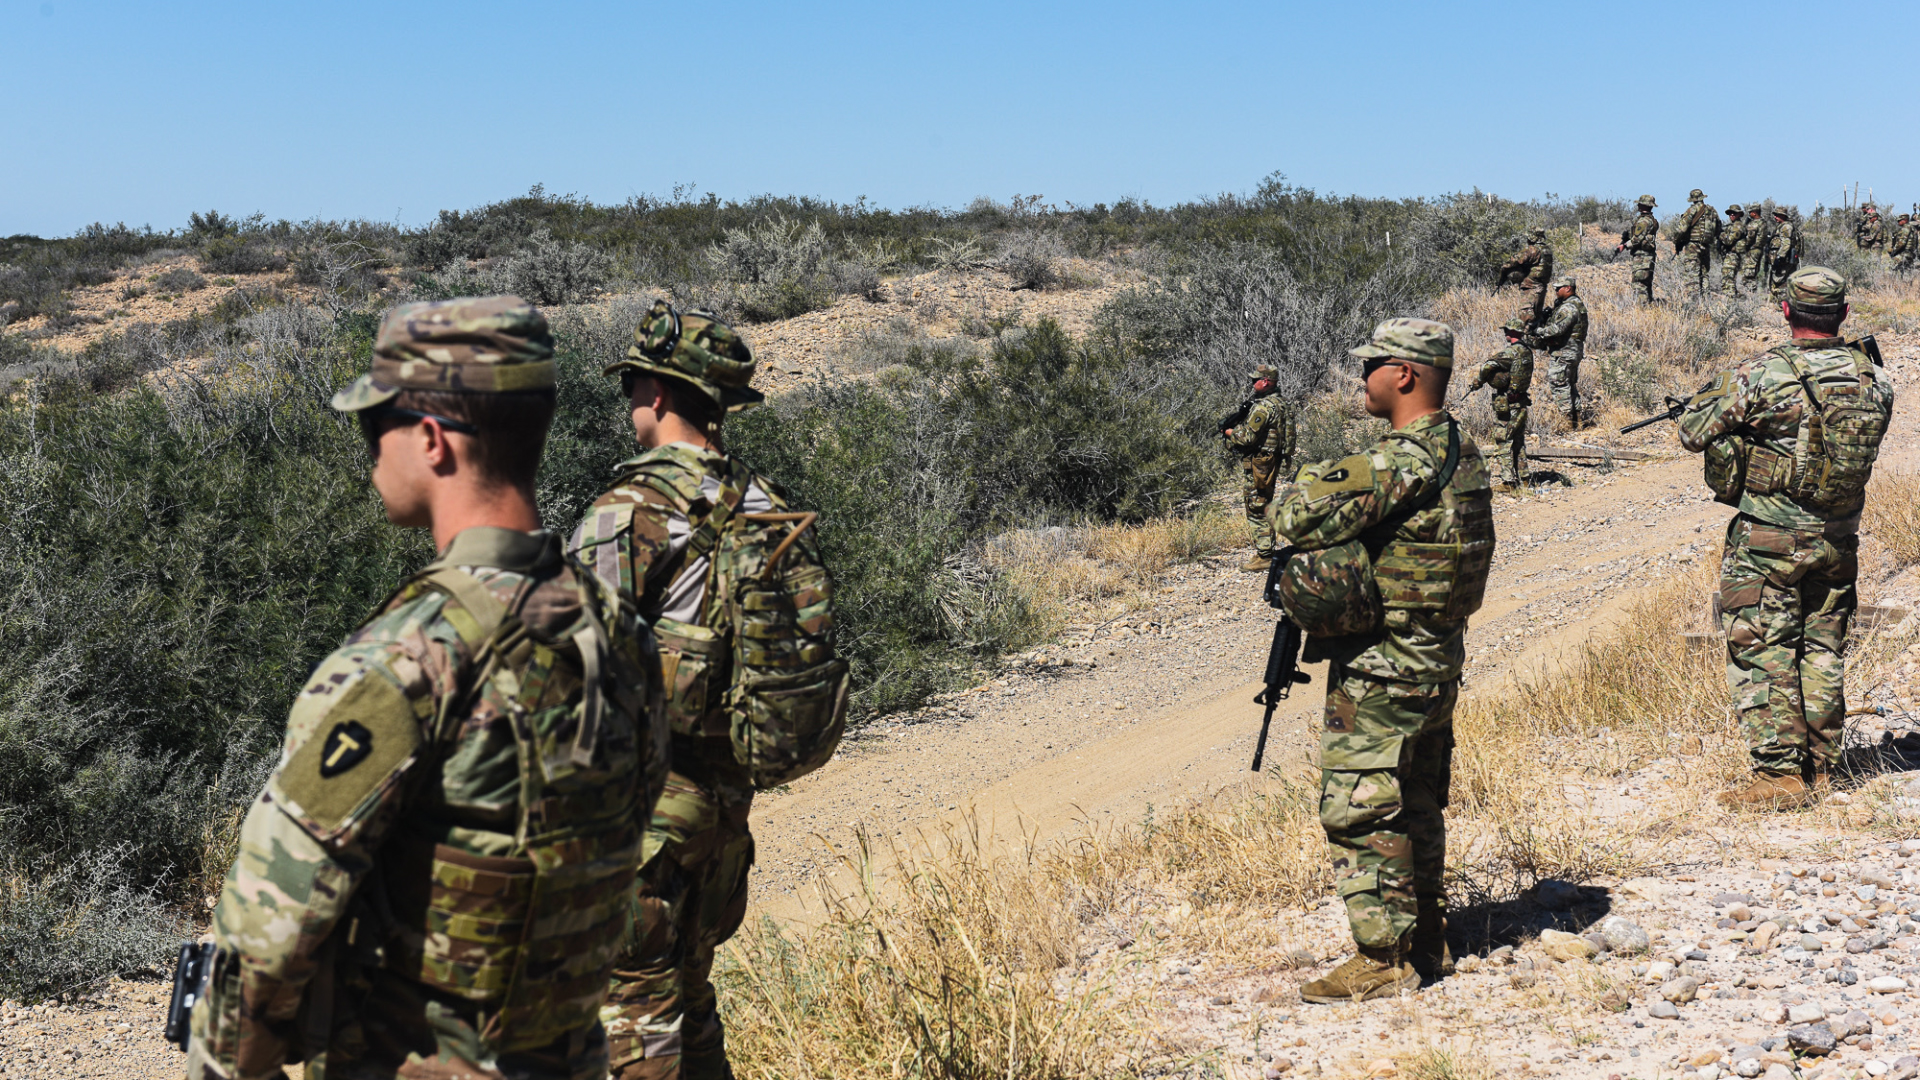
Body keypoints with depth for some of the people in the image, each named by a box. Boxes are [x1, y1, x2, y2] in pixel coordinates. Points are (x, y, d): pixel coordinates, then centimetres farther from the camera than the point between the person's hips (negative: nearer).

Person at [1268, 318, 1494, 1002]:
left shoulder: (1405, 459, -22)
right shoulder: (1460, 449, 10)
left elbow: (1302, 517, -24)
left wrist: (1295, 489, -2)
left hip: (1380, 669, -10)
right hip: (1435, 661, 10)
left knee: (1359, 812, -2)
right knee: (1415, 808, 18)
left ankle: (1383, 961, 4)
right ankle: (1427, 946, 28)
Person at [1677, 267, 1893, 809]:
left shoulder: (1761, 375, -16)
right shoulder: (1873, 378, -1)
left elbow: (1693, 433, -9)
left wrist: (1716, 390, 11)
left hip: (1768, 540, -5)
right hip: (1838, 539, 5)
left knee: (1761, 653, 1)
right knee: (1822, 652, 15)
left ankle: (1781, 776, -1)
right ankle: (1820, 769, 22)